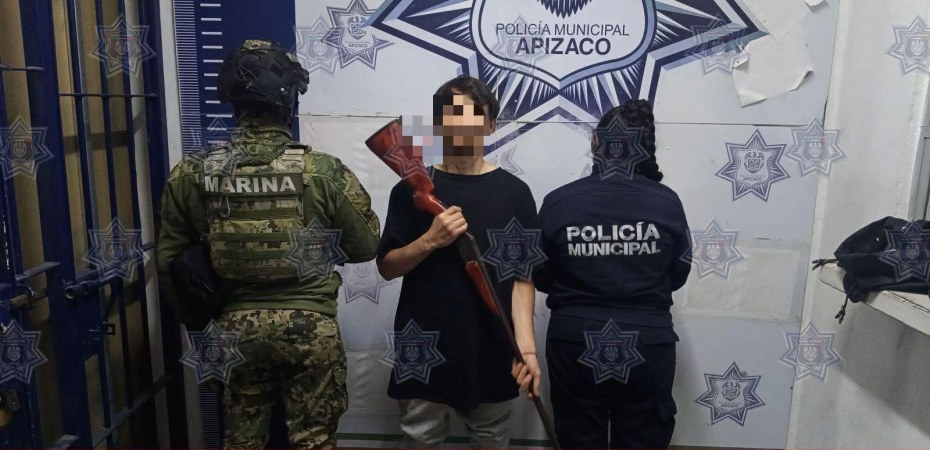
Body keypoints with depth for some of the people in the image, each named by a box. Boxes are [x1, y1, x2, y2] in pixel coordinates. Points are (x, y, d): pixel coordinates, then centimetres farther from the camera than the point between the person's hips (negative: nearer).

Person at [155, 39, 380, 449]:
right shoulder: (324, 171, -14)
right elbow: (366, 248, -3)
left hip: (235, 327, 3)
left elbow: (170, 261, 3)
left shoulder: (193, 173, -6)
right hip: (309, 325, -2)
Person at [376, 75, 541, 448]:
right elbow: (387, 267, 1)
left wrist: (526, 345, -12)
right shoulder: (412, 188, 0)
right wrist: (430, 240, -16)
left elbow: (522, 276, -2)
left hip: (491, 345, 0)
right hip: (424, 343, 0)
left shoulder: (513, 192, -1)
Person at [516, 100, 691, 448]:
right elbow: (679, 274, 3)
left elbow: (541, 277, -2)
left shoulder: (558, 202, -12)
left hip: (575, 344, 0)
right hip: (646, 345, 1)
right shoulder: (667, 202, -10)